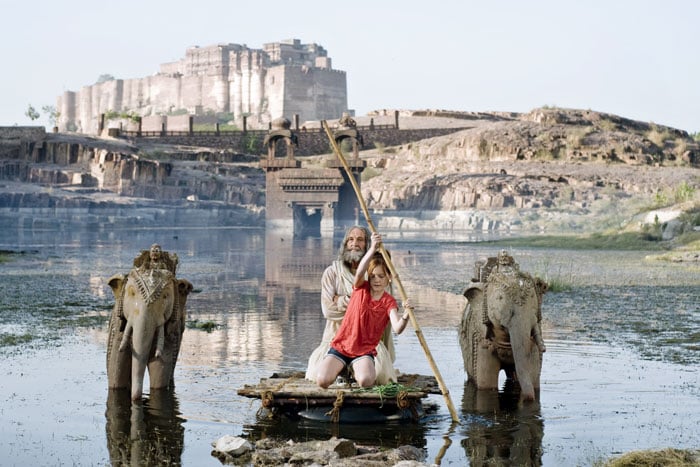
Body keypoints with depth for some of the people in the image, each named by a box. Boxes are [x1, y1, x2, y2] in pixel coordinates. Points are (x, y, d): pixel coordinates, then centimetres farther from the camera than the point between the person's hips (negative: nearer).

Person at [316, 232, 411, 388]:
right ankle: (340, 368, 13)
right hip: (341, 346, 1)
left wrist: (405, 317, -42)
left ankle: (356, 369, 6)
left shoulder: (389, 302, -1)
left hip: (364, 352, 0)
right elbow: (360, 272, -25)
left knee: (366, 381, -33)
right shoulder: (361, 288, 0)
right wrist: (372, 249, -44)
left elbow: (397, 328, -19)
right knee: (322, 380, -24)